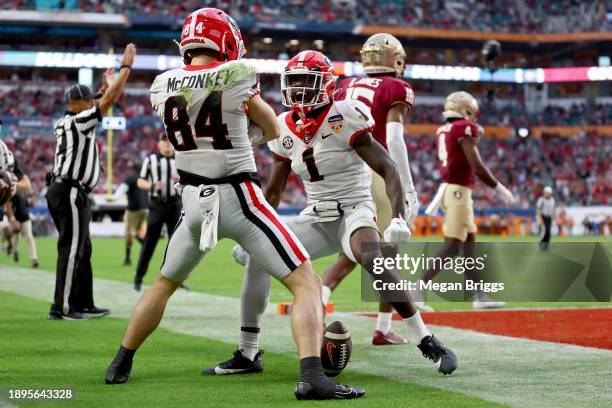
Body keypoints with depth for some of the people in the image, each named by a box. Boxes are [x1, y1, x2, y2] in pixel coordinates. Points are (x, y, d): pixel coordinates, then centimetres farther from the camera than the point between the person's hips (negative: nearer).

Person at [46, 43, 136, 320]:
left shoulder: (65, 123, 13)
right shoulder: (79, 121, -12)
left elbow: (99, 104, 32)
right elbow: (109, 100, -13)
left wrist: (106, 84, 41)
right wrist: (126, 66, -6)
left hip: (64, 191, 10)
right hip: (70, 192, -10)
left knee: (81, 250, 13)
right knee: (71, 250, -8)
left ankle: (83, 304, 17)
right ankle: (61, 307, -8)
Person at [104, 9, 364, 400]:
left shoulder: (163, 85, 4)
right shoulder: (238, 74, -8)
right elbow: (273, 131, 6)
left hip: (195, 203, 5)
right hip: (240, 199, -5)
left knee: (164, 284, 27)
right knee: (307, 283, -3)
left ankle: (120, 364, 36)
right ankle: (312, 376, -19)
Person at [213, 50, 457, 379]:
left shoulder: (343, 118, -14)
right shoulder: (287, 128, 5)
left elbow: (388, 170, -17)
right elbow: (273, 192, 16)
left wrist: (398, 219, -30)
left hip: (354, 210, -6)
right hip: (316, 217, 6)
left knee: (373, 260, -36)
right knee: (258, 256, -10)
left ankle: (428, 343, -25)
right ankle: (247, 355, -2)